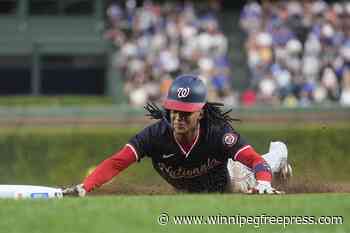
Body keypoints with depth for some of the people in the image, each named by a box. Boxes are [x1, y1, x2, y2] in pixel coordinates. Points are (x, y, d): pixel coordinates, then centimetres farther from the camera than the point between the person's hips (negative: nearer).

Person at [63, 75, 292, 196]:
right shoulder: (155, 135, -40)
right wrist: (83, 188, -61)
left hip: (225, 179, -2)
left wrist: (263, 185, -72)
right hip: (186, 189, 2)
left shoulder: (218, 133, -44)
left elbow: (256, 161, -50)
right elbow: (116, 163, -46)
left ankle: (278, 154, 57)